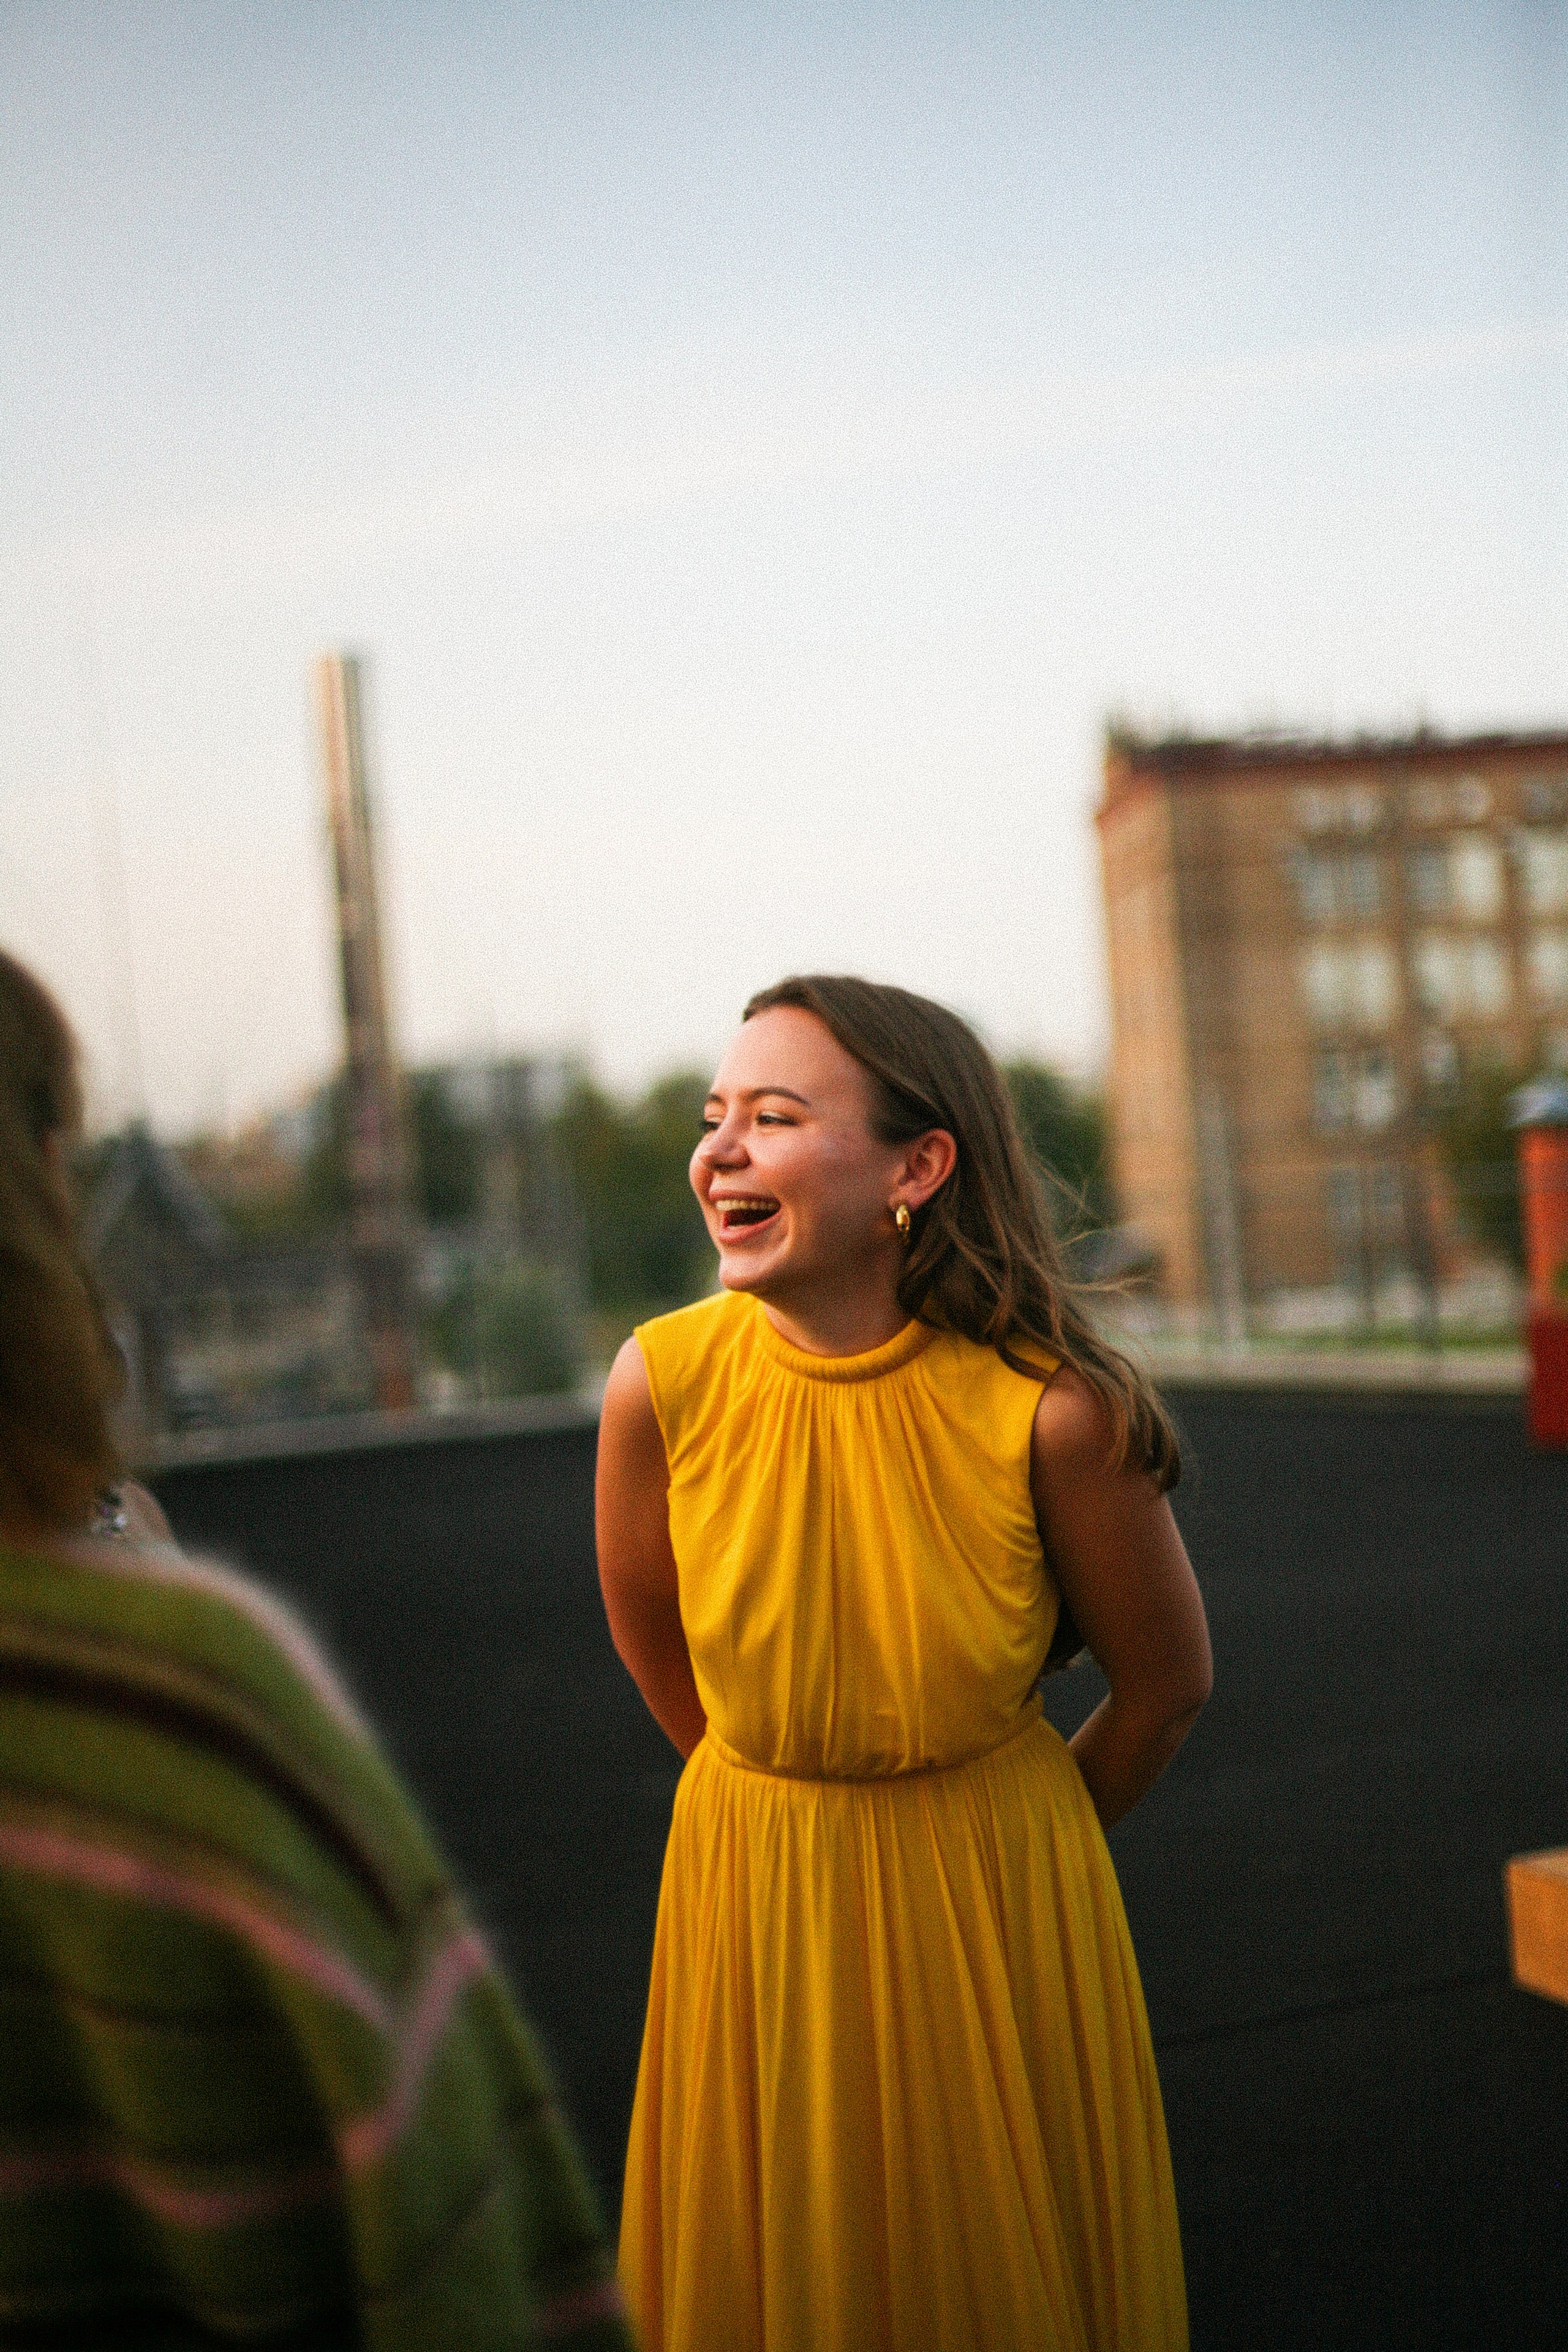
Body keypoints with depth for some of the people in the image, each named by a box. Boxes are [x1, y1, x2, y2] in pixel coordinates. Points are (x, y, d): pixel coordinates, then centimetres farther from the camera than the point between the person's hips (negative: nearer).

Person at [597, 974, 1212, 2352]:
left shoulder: (1048, 1409, -22)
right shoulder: (663, 1384, -16)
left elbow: (1168, 1686, -4)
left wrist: (1004, 1849, 9)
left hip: (998, 1906, -1)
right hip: (752, 1891, 2)